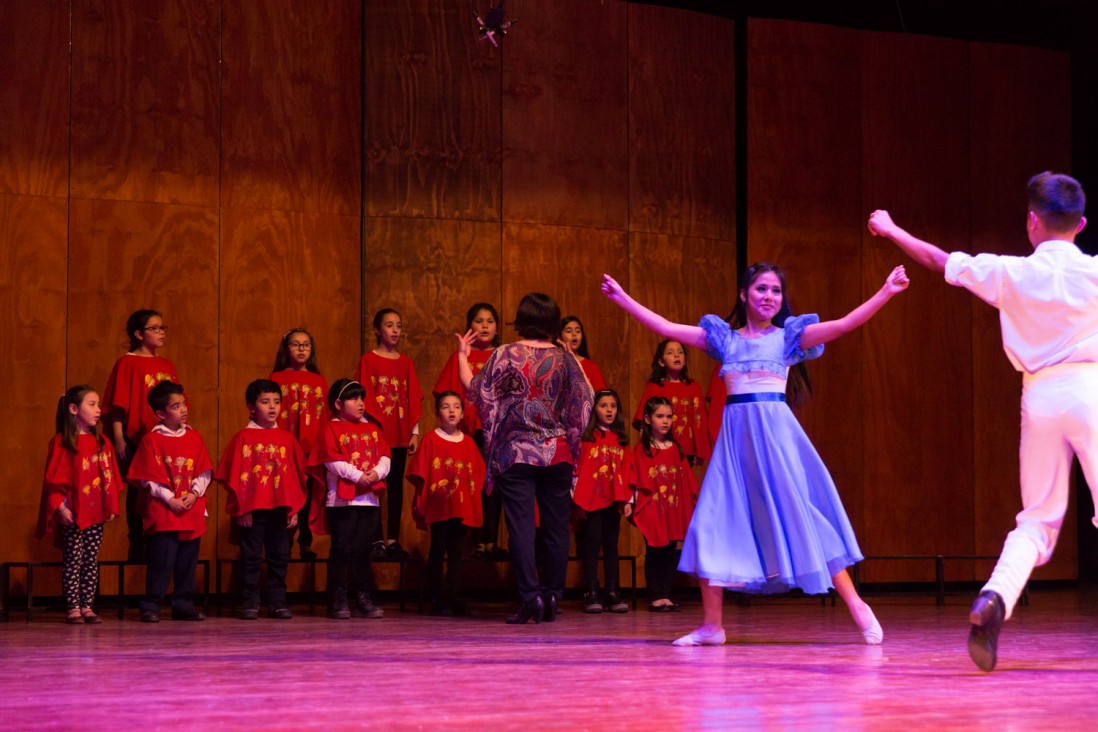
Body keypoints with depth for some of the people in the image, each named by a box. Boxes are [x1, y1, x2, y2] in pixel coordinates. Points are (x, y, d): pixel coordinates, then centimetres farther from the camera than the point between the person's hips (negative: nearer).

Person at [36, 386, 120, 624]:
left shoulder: (102, 443, 11)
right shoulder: (60, 443, -4)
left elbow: (111, 477, 11)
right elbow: (53, 479, -7)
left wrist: (111, 506, 4)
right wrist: (60, 507, -15)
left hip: (96, 513, 5)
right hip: (72, 514, -5)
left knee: (91, 560, 6)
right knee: (73, 560, -3)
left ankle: (87, 607, 11)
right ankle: (73, 609, 0)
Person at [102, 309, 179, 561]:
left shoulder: (167, 366, 13)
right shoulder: (127, 364, -4)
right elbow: (117, 407, -8)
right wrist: (119, 441, -14)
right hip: (137, 442, -5)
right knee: (138, 493, 1)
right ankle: (138, 549, 7)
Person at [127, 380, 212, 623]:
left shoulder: (194, 438, 11)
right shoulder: (152, 440, -3)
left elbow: (205, 472, 9)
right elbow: (149, 478, -6)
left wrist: (194, 494, -7)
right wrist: (170, 499, -12)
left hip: (192, 511, 5)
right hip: (162, 512, -5)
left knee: (188, 561, 7)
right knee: (161, 561, -7)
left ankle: (183, 605, 16)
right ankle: (151, 607, 1)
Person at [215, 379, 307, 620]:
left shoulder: (287, 439, 7)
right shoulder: (243, 438, -2)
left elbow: (298, 476, 9)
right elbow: (234, 476, -4)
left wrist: (294, 508, 4)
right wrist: (240, 508, -8)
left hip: (280, 509, 3)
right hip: (252, 509, -3)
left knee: (279, 556, 8)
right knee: (251, 557, 3)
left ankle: (277, 601, 16)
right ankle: (249, 602, 9)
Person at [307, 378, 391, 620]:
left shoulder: (372, 429, 17)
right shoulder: (331, 429, -2)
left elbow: (385, 456, 8)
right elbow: (333, 461, -13)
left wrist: (377, 472, -12)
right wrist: (358, 476, -19)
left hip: (369, 498, 6)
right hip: (341, 499, -5)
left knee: (362, 550, 9)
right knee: (342, 549, -4)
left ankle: (362, 598, 14)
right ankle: (338, 600, 0)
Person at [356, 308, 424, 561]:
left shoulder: (406, 363, 11)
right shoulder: (368, 360, -1)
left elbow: (413, 399, 10)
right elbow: (364, 398, -4)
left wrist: (415, 432, 5)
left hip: (400, 435, 4)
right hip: (376, 433, -4)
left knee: (396, 486, 6)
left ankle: (393, 540, 10)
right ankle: (376, 541, 2)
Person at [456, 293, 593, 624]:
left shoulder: (505, 355, -5)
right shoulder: (564, 358, 1)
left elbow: (474, 391, 0)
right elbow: (585, 401, 8)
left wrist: (463, 356, 15)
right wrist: (578, 364, 24)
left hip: (516, 453, -2)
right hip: (557, 455, 2)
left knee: (521, 526, -4)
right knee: (556, 527, 8)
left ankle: (530, 596, -15)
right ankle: (552, 597, 9)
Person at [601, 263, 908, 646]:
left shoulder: (788, 336, 8)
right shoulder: (725, 338, 14)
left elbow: (845, 324, -2)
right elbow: (667, 328, 12)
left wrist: (886, 292, -12)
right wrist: (623, 298, 10)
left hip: (776, 430, -3)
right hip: (735, 434, 3)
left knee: (802, 513, -7)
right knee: (714, 521, -2)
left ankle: (856, 607, -2)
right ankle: (711, 625, 5)